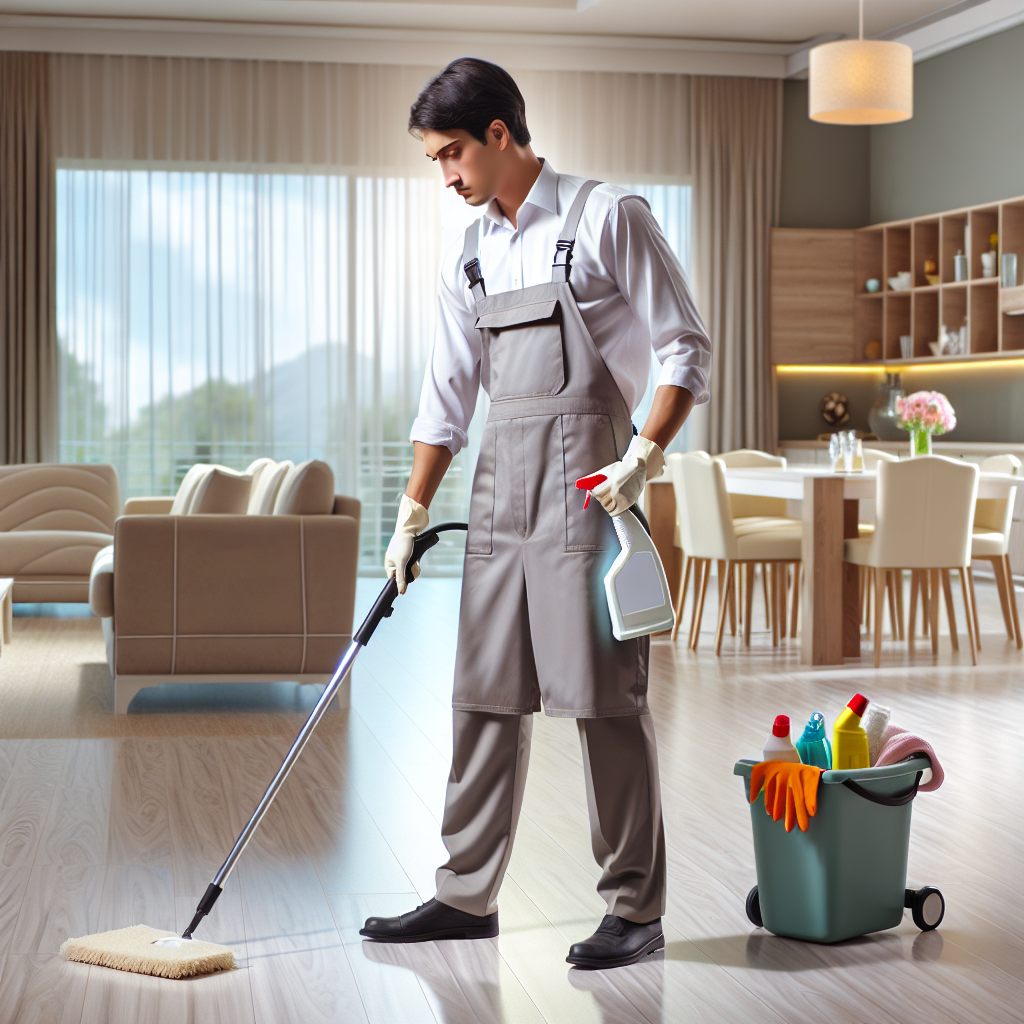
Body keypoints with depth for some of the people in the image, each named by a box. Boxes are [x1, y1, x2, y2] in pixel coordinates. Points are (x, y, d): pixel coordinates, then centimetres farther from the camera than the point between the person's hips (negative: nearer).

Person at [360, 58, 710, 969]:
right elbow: (446, 399, 19)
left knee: (605, 696, -5)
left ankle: (636, 909, 4)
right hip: (499, 482, 7)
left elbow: (687, 351, -5)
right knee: (486, 694, 8)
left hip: (586, 473, -6)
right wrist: (412, 515, 16)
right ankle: (468, 895, 18)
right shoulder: (468, 258, 16)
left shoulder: (607, 218, -3)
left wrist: (643, 458, -16)